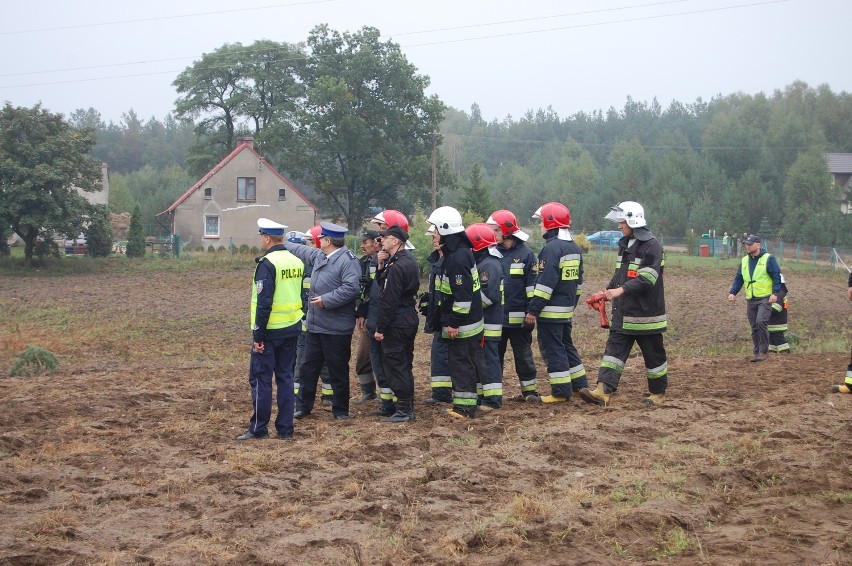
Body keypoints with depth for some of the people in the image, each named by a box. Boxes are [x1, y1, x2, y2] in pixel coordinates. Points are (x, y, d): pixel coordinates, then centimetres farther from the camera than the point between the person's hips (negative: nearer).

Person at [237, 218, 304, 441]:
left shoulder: (267, 263, -15)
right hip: (293, 328, 7)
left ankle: (258, 428, 3)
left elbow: (264, 302, -19)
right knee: (285, 376, 11)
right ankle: (285, 428, 13)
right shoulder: (297, 262, 8)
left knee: (261, 378, 1)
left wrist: (258, 335, -15)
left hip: (270, 330, -7)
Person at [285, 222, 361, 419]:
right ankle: (303, 406, 24)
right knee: (309, 367, 14)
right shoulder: (319, 256, 11)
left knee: (338, 370, 4)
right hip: (314, 324, 8)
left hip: (336, 328, -8)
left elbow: (351, 288, -27)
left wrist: (326, 300, -24)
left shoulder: (348, 260, -17)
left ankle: (340, 410, 16)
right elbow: (300, 251, 30)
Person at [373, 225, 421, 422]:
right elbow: (382, 285, 14)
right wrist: (382, 267, -2)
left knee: (394, 365, -3)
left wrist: (380, 328, -17)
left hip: (397, 322, -10)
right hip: (410, 317, 10)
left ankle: (403, 411, 0)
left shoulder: (396, 267, -20)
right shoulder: (410, 261, 12)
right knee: (405, 365, 16)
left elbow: (389, 300, -21)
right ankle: (409, 408, 24)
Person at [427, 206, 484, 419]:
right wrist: (450, 321, 24)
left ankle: (465, 407, 1)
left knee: (461, 363, -4)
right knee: (461, 363, 15)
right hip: (465, 322, 10)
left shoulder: (458, 257, -20)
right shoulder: (460, 252, 13)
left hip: (461, 326, -10)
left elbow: (462, 294, -24)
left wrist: (454, 322, -21)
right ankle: (464, 404, 21)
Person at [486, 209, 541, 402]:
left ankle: (529, 389, 15)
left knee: (523, 353, 6)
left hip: (517, 316, -3)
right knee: (494, 353, 10)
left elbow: (532, 286, -4)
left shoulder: (525, 254, -4)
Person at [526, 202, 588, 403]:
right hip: (567, 309, 9)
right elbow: (578, 281, 19)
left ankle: (561, 392, 1)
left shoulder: (552, 248, -17)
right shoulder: (573, 247, 12)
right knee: (566, 345, 19)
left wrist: (533, 310, -19)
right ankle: (580, 384, 23)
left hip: (550, 311, -9)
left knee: (552, 349, -2)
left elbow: (545, 283, -22)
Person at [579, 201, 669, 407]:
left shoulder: (652, 247, -15)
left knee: (653, 355, 6)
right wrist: (607, 292, 14)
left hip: (646, 314, -8)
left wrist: (621, 290, -34)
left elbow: (646, 279, -26)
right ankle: (603, 391, -10)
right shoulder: (625, 244, 12)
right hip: (623, 313, 8)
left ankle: (658, 393, 21)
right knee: (614, 350, -3)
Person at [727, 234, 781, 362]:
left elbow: (777, 277, -7)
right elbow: (738, 279, 16)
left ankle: (763, 352, -11)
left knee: (761, 322, -20)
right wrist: (732, 292, 1)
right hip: (750, 300, 6)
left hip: (765, 298, -6)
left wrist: (775, 293, -18)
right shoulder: (744, 261, 13)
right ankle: (757, 353, 16)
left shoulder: (768, 259, -4)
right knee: (754, 328, 7)